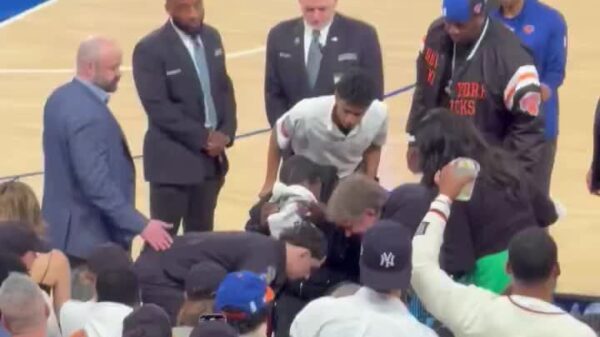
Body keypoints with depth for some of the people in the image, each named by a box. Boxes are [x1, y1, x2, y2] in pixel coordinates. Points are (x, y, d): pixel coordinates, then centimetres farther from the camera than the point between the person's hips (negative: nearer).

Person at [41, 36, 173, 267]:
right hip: (88, 234, -11)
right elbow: (97, 184, -28)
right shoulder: (87, 114, -24)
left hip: (63, 225, 11)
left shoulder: (61, 98, 7)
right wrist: (140, 225, -27)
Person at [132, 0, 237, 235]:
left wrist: (226, 132, -4)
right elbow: (158, 107, -17)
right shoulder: (150, 49, -12)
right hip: (173, 160, -6)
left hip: (212, 157, 6)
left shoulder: (212, 38, 9)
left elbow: (225, 89, 13)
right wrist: (202, 137, -16)